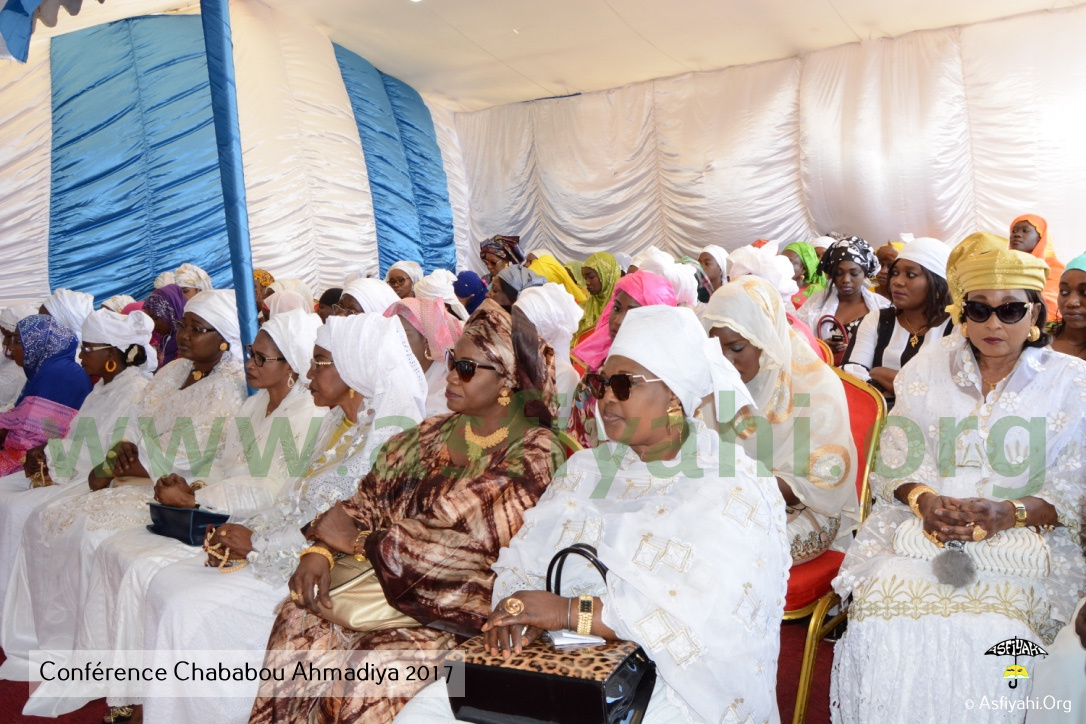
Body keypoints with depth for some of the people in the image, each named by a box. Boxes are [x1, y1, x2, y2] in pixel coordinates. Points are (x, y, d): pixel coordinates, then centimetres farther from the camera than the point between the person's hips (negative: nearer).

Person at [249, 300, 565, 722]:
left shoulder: (534, 454, -7)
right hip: (377, 581, 6)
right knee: (299, 623, -17)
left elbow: (468, 548, -15)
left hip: (453, 607, -5)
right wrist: (320, 549, -8)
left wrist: (359, 540, -10)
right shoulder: (432, 433, 13)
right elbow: (369, 500, 11)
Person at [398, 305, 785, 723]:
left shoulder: (735, 488, -6)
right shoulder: (588, 469, 12)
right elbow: (524, 560, 7)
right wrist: (515, 610, -16)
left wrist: (571, 611, -21)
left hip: (675, 686, -4)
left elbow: (709, 618, -17)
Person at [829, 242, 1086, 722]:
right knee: (888, 629, -26)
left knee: (991, 639, -29)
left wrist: (1008, 513, -17)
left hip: (1023, 536, -1)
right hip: (923, 530, 1)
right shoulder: (925, 371, 11)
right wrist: (924, 499, -14)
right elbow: (896, 464, 7)